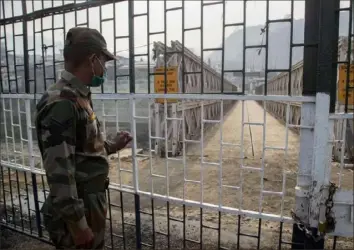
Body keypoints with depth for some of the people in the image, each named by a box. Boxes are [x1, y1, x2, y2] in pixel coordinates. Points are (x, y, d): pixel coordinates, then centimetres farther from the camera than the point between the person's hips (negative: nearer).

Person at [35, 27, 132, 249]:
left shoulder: (79, 97, 5)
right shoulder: (61, 102, -24)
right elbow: (58, 170, -27)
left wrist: (112, 146, 12)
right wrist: (77, 223, -22)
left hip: (92, 203, 9)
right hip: (77, 210, -9)